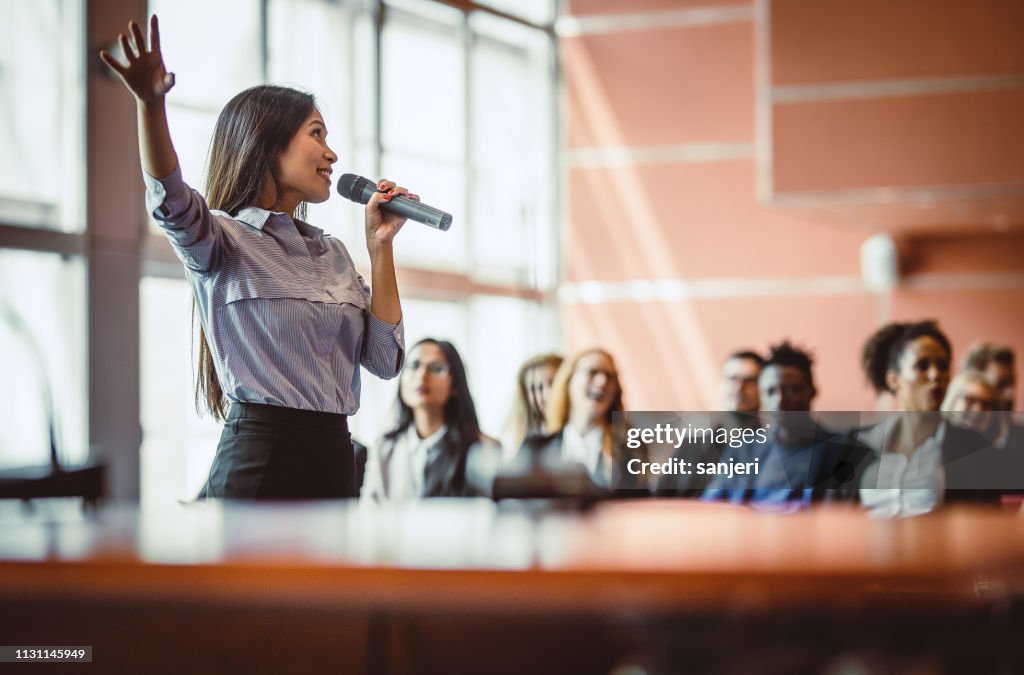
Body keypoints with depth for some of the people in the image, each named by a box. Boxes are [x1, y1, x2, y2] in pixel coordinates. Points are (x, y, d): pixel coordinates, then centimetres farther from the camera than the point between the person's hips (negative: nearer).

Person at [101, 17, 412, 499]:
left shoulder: (332, 254, 16)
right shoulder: (226, 242, -3)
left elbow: (385, 359, 9)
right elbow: (172, 202, -26)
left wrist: (380, 245, 5)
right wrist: (151, 104, -44)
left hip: (334, 458, 6)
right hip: (259, 461, -6)